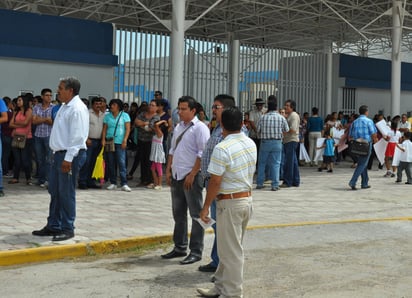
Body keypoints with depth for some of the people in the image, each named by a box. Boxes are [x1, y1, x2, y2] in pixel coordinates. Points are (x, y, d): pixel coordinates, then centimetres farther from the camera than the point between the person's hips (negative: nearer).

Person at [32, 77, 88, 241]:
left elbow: (77, 136, -21)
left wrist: (68, 158, -23)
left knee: (66, 193, -3)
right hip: (59, 154, 10)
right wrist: (57, 154, 19)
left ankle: (67, 229, 8)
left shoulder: (77, 109, -16)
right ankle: (53, 226, 25)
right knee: (54, 191, 15)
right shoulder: (65, 107, 15)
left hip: (70, 155, -10)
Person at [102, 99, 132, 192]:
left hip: (120, 143, -3)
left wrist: (125, 140, -11)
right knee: (111, 164, 4)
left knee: (122, 163, -10)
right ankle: (113, 183, 12)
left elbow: (128, 129, 0)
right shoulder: (107, 116, 13)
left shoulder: (125, 115, 5)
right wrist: (103, 139, -3)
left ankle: (124, 184, -11)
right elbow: (104, 129, 10)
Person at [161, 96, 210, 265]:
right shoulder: (178, 127, 15)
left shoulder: (199, 128, -10)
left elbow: (202, 154, -15)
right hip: (176, 176, 8)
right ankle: (179, 248, 26)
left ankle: (196, 252, 4)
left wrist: (192, 175, -18)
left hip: (191, 177, -8)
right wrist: (168, 170, 12)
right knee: (178, 214, 15)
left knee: (196, 215, -1)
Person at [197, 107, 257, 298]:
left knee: (231, 251, 1)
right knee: (230, 248, 18)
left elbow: (215, 182, -19)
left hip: (230, 203, -8)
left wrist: (206, 207, -12)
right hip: (247, 198, 8)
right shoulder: (251, 144, 4)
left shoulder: (222, 149, -20)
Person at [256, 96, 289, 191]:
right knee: (275, 163, 4)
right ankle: (275, 184, 2)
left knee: (262, 163, 12)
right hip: (277, 143, -1)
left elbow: (258, 131, 1)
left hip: (265, 142, 1)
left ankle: (259, 183, 15)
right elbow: (286, 130, 5)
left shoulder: (263, 117, -6)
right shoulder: (281, 118, -6)